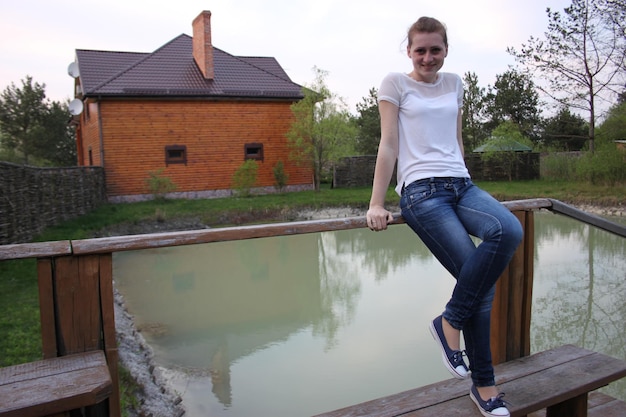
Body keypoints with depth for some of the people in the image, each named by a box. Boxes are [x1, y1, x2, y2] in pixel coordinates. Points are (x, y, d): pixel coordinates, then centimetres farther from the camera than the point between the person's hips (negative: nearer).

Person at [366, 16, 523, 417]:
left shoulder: (454, 83, 20)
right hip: (421, 190, -5)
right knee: (480, 282, -18)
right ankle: (483, 384, 2)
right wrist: (376, 204, -7)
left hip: (462, 183, 5)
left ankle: (452, 319, -7)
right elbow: (388, 146, -2)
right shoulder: (395, 83, 5)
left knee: (509, 230, -26)